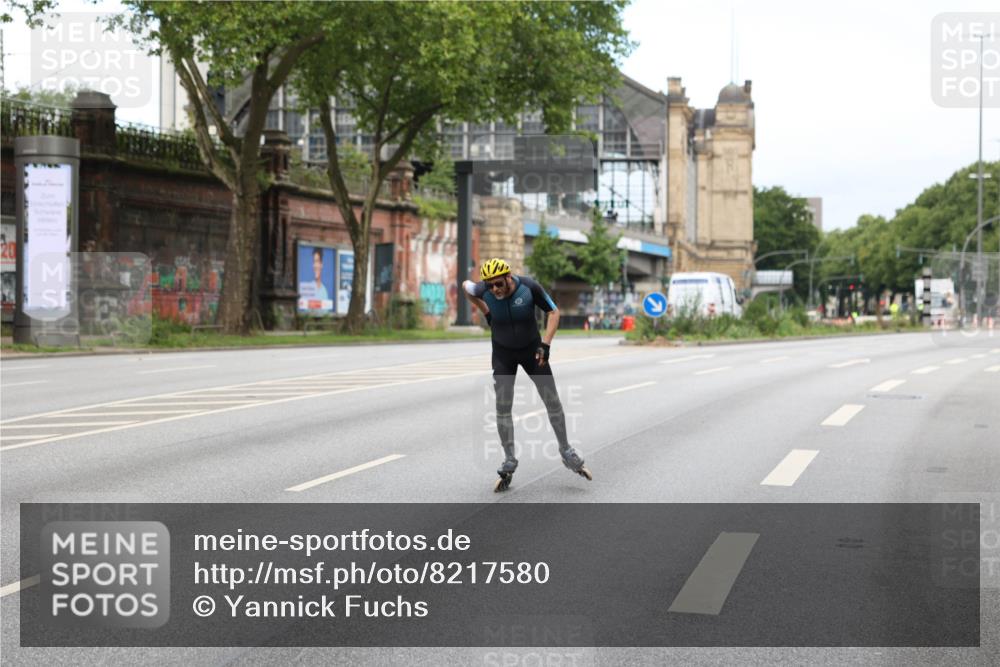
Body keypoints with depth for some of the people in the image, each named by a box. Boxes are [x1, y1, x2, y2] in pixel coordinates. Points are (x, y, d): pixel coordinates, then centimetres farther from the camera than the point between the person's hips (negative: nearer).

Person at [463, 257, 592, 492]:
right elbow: (466, 287, 2)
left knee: (552, 401, 4)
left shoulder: (529, 287, -25)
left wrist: (545, 344, -22)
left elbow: (554, 312, -13)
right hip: (503, 353, 0)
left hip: (531, 349, 0)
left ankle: (567, 452, 19)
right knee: (502, 407, -4)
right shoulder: (484, 291, -22)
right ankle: (509, 463, 6)